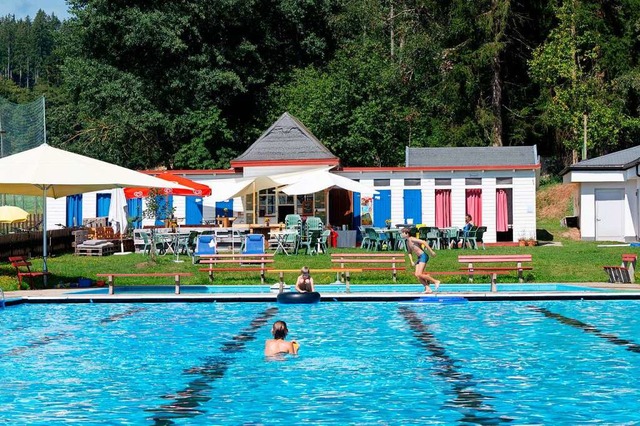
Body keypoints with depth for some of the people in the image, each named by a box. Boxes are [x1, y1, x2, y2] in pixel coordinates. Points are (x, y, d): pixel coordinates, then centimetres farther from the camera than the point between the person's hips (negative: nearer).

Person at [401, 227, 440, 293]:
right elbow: (410, 252, 25)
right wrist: (411, 261, 13)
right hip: (419, 258, 9)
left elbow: (424, 242, -18)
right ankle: (428, 288, 1)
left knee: (419, 274, -16)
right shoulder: (406, 242, 14)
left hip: (423, 256, -9)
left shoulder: (412, 239, -12)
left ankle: (436, 281, -6)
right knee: (417, 275, 0)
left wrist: (431, 251, -19)